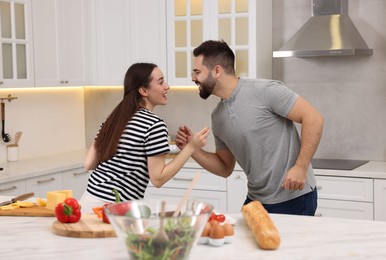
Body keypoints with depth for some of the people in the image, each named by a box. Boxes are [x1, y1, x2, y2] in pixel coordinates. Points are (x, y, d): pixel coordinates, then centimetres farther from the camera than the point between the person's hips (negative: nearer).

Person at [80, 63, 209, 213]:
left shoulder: (115, 118, 10)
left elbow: (89, 164, 9)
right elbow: (157, 179, -11)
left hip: (89, 200, 8)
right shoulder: (154, 124, -11)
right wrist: (191, 146, -9)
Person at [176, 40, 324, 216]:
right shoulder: (217, 117, 7)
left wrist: (301, 167, -22)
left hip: (294, 198, -6)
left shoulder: (264, 90, -15)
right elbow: (225, 168, 14)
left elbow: (313, 119, -17)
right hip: (256, 200, 7)